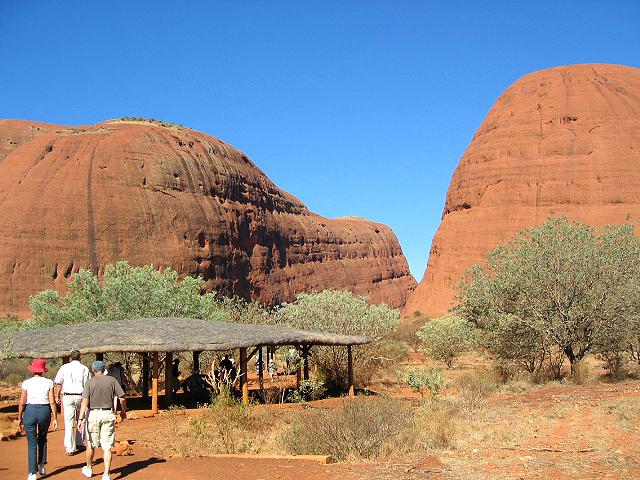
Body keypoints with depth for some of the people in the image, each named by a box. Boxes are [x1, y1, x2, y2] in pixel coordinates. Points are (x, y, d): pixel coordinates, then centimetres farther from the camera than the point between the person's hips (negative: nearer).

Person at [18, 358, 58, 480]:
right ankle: (42, 465, 25)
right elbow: (52, 402, -5)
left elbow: (22, 403, -2)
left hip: (30, 411, -1)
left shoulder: (26, 383, -3)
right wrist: (55, 418, 1)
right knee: (42, 439, 25)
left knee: (32, 444, 4)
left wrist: (20, 417, 11)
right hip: (45, 411, 1)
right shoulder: (48, 383, -3)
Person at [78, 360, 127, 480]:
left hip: (93, 414, 0)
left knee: (91, 444, 18)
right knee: (107, 447, 1)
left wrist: (81, 418, -15)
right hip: (108, 415, 1)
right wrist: (123, 412, 14)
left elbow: (85, 401, -12)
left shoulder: (90, 382, -3)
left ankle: (88, 469, 36)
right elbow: (122, 398, 0)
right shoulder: (112, 380, 1)